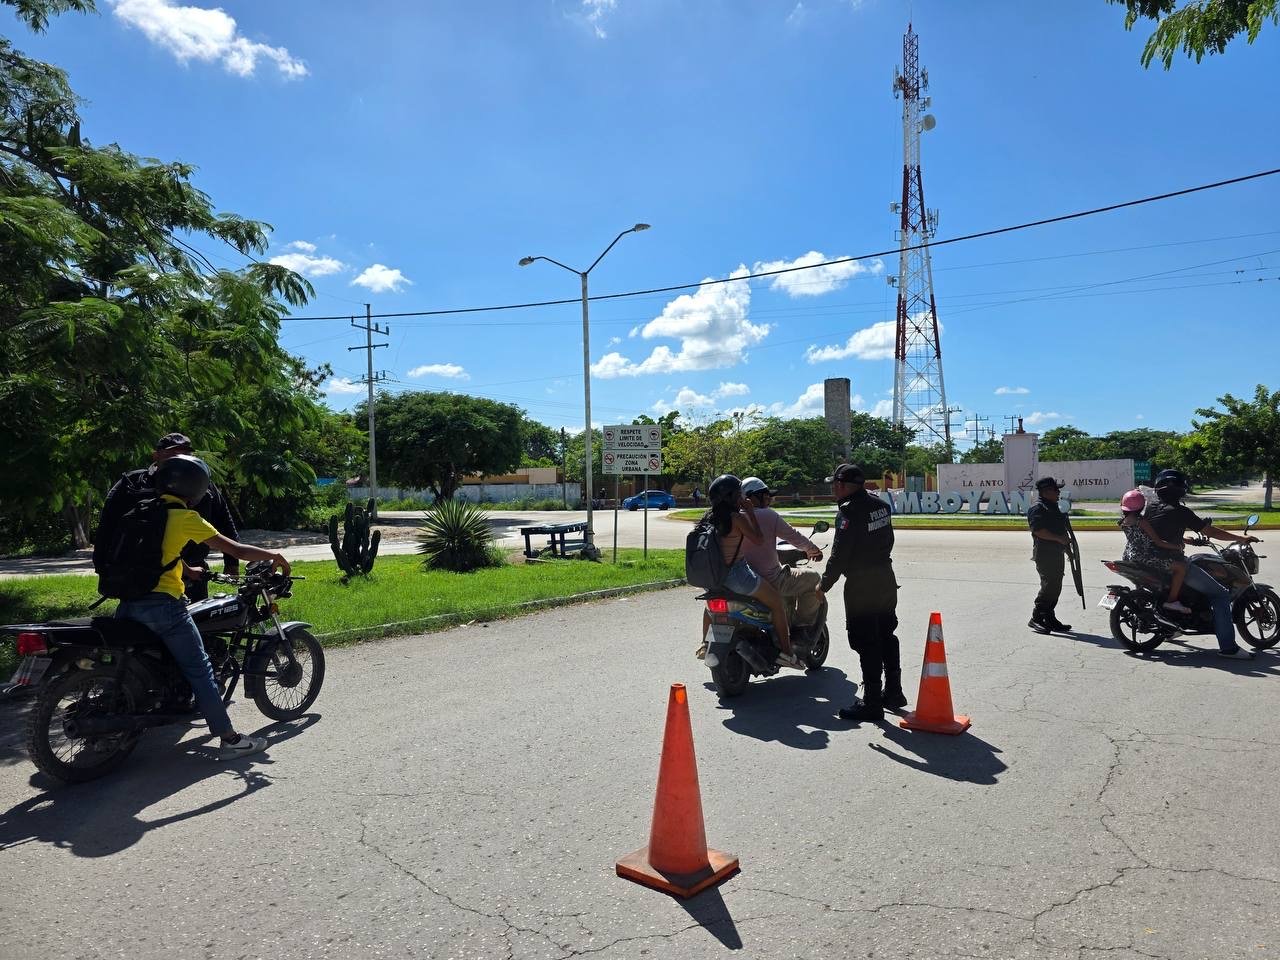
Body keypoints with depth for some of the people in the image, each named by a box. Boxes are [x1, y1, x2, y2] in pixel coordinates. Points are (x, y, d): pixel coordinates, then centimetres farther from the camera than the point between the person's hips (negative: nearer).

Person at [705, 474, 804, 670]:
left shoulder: (711, 517, 4)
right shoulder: (737, 517, -18)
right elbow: (758, 539, -12)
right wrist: (750, 512, -7)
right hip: (737, 574, -8)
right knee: (777, 602, 5)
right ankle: (786, 652, 6)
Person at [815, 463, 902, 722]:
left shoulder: (850, 511, -19)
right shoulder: (880, 504, 7)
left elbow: (840, 554, -19)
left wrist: (824, 585, -10)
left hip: (861, 584, -9)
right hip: (886, 578, 9)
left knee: (866, 643, -1)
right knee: (886, 636, 19)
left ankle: (872, 703, 5)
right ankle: (893, 692, 30)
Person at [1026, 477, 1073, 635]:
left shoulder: (1053, 507, 21)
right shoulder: (1037, 508, -11)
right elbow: (1038, 530, -23)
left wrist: (1066, 542, 15)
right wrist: (1059, 538, -23)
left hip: (1057, 553, 10)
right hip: (1045, 554, -10)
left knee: (1055, 588, 10)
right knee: (1049, 586, -13)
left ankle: (1049, 619, 16)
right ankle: (1036, 618, -7)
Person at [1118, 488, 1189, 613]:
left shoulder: (1124, 521, 6)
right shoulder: (1142, 521, -18)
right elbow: (1158, 542, -18)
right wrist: (1177, 546, -9)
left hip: (1129, 556, 10)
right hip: (1144, 558, -10)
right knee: (1181, 566, -10)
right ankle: (1172, 600, -6)